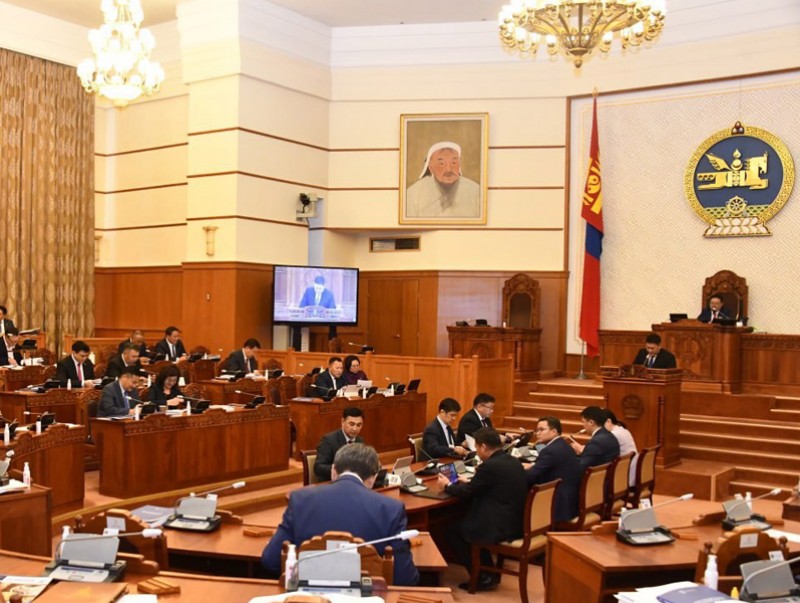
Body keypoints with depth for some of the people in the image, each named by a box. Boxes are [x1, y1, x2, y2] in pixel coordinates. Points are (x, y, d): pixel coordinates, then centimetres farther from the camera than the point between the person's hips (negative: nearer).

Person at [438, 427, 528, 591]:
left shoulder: (489, 466, -18)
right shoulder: (513, 461, 8)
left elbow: (466, 492, -7)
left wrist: (447, 485, 10)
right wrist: (470, 482, 31)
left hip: (502, 527, -9)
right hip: (516, 522, 9)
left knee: (453, 530, 8)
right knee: (463, 522, 25)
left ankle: (482, 577, 12)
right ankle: (489, 572, 25)